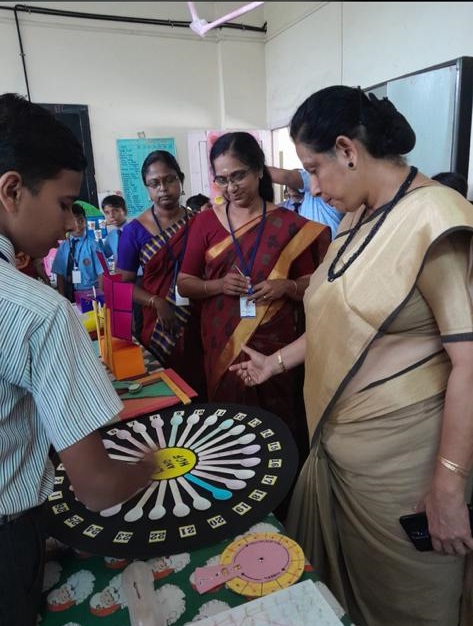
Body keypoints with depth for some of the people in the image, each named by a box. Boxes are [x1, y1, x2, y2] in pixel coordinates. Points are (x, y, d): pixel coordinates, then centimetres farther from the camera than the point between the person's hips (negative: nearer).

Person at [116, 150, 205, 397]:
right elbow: (124, 283, -1)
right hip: (158, 325, -1)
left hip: (200, 321, 1)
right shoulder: (135, 230, -2)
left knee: (203, 390, 8)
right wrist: (157, 302, -15)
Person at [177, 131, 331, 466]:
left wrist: (286, 286, -16)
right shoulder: (206, 222, 3)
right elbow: (184, 284, 5)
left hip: (276, 346, -1)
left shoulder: (290, 224, -1)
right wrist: (218, 285, -14)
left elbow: (311, 284, 4)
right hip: (223, 346, 1)